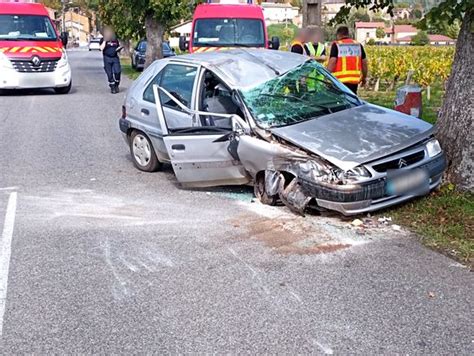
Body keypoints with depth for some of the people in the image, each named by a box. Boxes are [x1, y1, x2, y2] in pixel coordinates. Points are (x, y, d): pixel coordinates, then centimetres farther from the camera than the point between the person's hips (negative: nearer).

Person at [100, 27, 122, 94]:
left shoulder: (115, 40, 13)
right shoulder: (103, 40, 3)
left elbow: (118, 48, 22)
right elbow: (101, 48, -12)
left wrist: (119, 48, -1)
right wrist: (105, 40, -13)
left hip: (115, 58, 2)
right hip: (107, 58, -2)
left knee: (117, 72, -12)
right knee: (110, 74, -1)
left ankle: (116, 86, 8)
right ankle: (112, 88, 7)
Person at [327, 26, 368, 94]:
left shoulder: (336, 45, -2)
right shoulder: (358, 45, 13)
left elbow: (332, 62, -12)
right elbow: (364, 63, 14)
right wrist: (364, 77, 23)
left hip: (340, 80, -5)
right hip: (355, 79, 5)